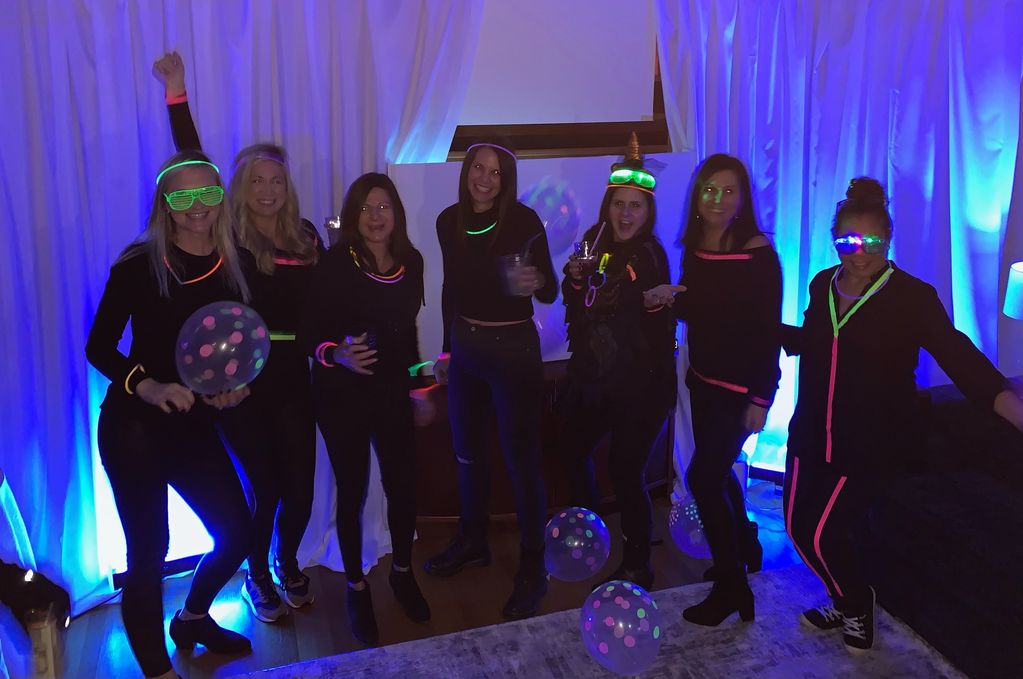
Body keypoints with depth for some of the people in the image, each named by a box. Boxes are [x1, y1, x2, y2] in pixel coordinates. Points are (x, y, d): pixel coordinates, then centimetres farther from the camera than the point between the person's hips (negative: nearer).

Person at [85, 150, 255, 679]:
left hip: (195, 426, 5)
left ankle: (193, 619, 40)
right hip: (134, 426, -5)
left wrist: (239, 385, -9)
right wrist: (147, 385, -24)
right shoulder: (138, 264, -11)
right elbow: (98, 347, -9)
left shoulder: (240, 265, 0)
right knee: (149, 549, -1)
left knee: (236, 533, 10)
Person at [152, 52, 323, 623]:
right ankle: (258, 575, 31)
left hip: (292, 374, 3)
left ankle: (289, 564, 34)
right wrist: (177, 94, -14)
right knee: (264, 486, 6)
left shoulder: (306, 238, 6)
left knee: (300, 484, 7)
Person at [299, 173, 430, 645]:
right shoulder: (336, 264, -14)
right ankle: (356, 587, 28)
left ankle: (402, 573, 34)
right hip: (342, 396, -4)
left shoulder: (411, 262, 0)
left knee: (403, 485, 8)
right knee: (352, 492, 8)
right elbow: (309, 333, -14)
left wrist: (417, 380, 17)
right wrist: (338, 355, -34)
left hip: (392, 392, 4)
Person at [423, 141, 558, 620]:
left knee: (520, 458, 0)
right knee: (467, 450, 18)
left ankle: (532, 569, 15)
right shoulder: (449, 221, 2)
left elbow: (550, 293, -11)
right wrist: (446, 349, 17)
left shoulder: (524, 220, -12)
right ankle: (472, 542, 40)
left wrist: (538, 282, -34)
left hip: (513, 348, -5)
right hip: (465, 346, 6)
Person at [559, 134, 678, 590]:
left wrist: (659, 305, -33)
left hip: (637, 384, -7)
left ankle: (637, 565, 17)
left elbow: (659, 332, -15)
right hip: (591, 376, 7)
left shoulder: (651, 257, -14)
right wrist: (575, 280, -8)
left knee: (626, 469, -4)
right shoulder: (595, 244, 1)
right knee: (573, 449, 21)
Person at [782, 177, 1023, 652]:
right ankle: (846, 604, 38)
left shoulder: (911, 296, -14)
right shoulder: (823, 285, 1)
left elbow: (958, 355, -25)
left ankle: (856, 606, 27)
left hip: (872, 443, -5)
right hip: (812, 434, 6)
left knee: (822, 535, -7)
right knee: (797, 527, 10)